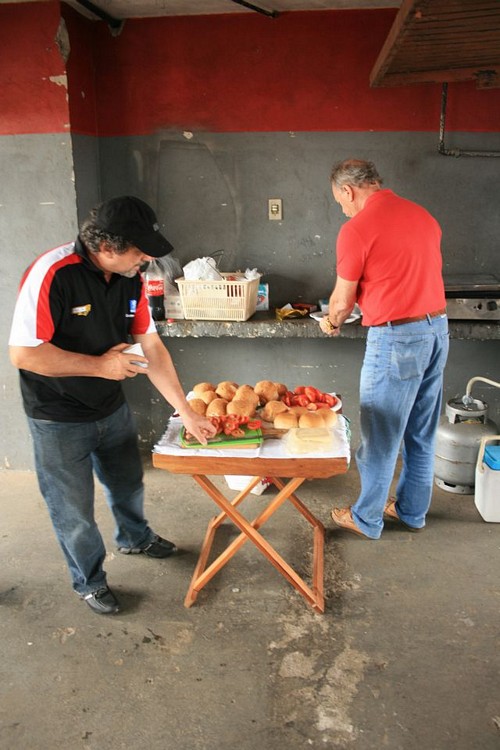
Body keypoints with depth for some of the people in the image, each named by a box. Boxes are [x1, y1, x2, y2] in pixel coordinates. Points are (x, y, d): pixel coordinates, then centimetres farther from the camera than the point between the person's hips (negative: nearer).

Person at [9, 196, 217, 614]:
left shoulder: (131, 279, -6)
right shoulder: (53, 274, -27)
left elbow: (151, 348, -3)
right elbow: (24, 354, -27)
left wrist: (187, 412, -4)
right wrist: (100, 365, -22)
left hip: (112, 408, 7)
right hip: (59, 421, -6)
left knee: (128, 482, 26)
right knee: (74, 511, 11)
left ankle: (135, 538, 56)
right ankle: (89, 582, 37)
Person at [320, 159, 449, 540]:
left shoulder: (357, 229, -11)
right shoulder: (423, 215, 11)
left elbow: (343, 300, -5)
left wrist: (331, 323, 16)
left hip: (397, 336, -8)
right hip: (438, 327, 8)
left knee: (381, 436, 6)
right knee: (422, 433, 18)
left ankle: (366, 519, 22)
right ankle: (412, 510, 34)